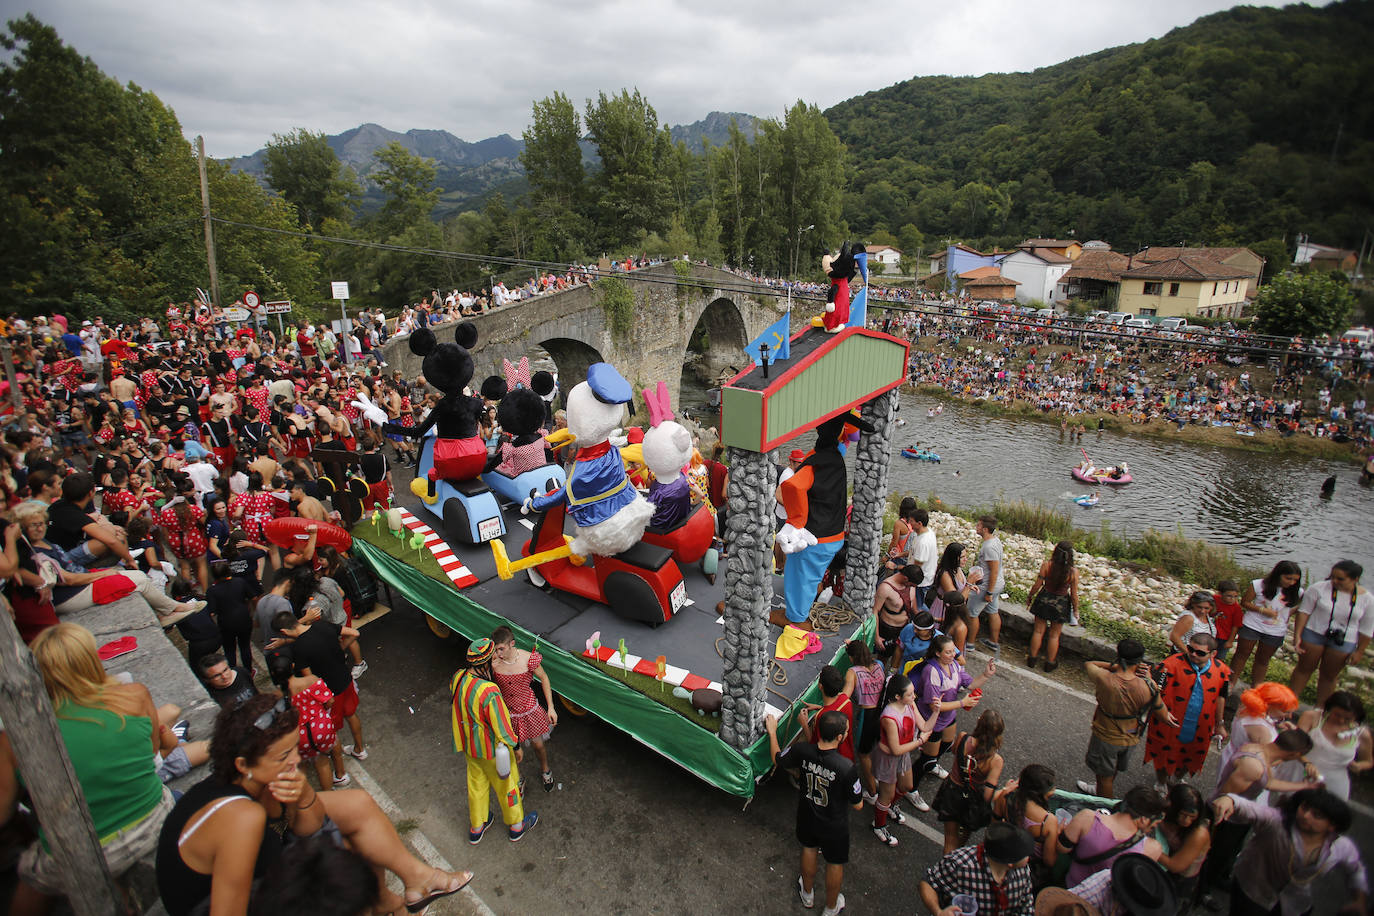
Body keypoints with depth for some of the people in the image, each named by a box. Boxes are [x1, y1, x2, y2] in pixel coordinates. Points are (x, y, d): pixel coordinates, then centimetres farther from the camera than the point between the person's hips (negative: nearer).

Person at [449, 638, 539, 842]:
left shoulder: (457, 678, -17)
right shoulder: (489, 692, -38)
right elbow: (502, 727, -26)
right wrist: (517, 747, -10)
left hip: (469, 745, 6)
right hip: (493, 749, -6)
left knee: (476, 784, 27)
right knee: (506, 785, 18)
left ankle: (476, 827, 48)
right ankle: (516, 826, 41)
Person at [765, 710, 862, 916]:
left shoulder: (801, 750, -27)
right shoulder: (847, 768, -37)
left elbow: (777, 758, -5)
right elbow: (857, 805, -21)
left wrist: (772, 731, 10)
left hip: (806, 816, 3)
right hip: (834, 825, -3)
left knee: (809, 850, 31)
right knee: (835, 862, 24)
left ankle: (807, 895, 54)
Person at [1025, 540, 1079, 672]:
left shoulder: (1046, 565, -19)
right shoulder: (1073, 572, -19)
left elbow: (1037, 585, -11)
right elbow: (1074, 595, -11)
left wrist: (1029, 596, 7)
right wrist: (1075, 610, 6)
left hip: (1044, 600, 1)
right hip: (1061, 604, 0)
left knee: (1038, 631, 17)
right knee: (1054, 635, 16)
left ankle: (1032, 658, 30)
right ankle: (1050, 663, 29)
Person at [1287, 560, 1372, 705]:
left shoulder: (1367, 599, -7)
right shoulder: (1319, 588, -12)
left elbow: (1366, 630, 1)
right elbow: (1303, 611, -8)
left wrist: (1359, 652, 2)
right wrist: (1298, 636, -12)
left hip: (1343, 643, 1)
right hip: (1314, 634, -1)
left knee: (1329, 676, 12)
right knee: (1304, 669, 9)